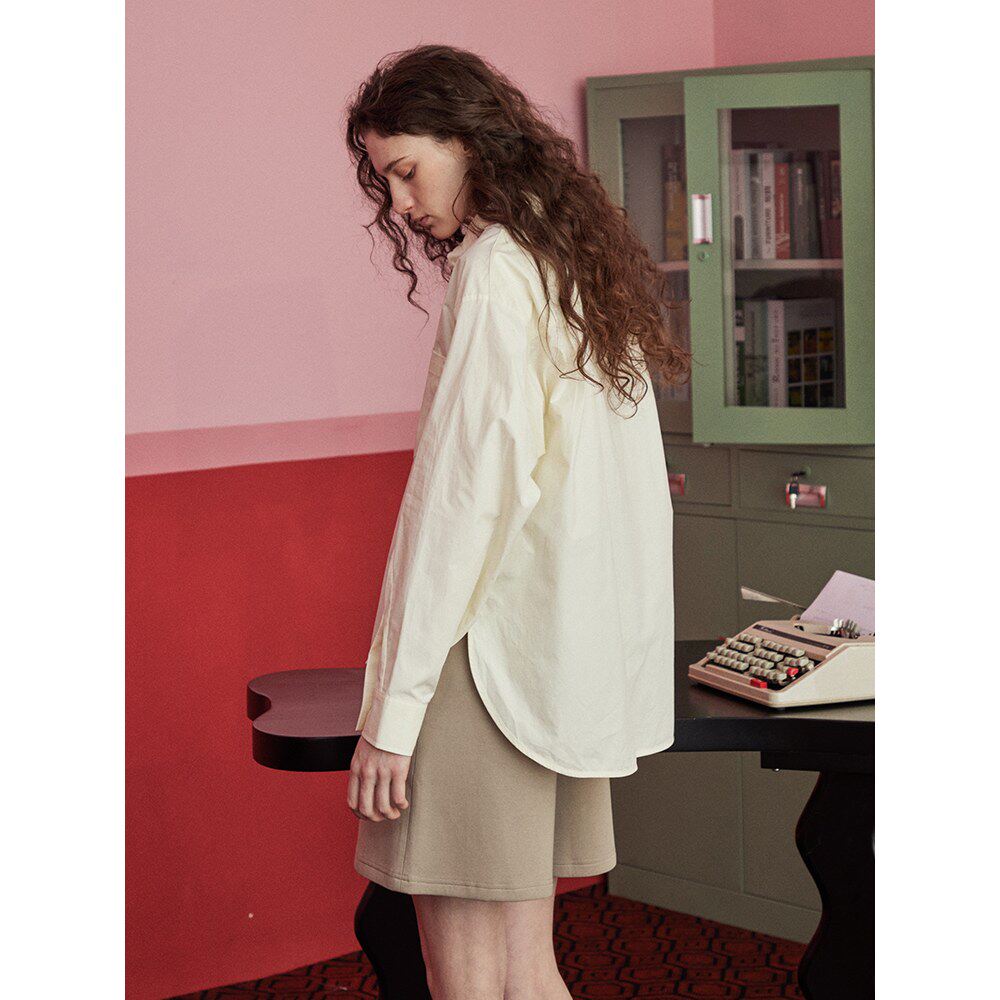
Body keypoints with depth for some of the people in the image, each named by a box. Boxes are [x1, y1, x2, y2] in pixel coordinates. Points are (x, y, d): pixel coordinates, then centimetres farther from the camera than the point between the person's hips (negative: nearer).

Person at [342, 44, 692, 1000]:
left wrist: (393, 705, -14)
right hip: (577, 661, 9)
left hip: (493, 656, -9)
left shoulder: (495, 270, -10)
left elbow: (463, 492, -15)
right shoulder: (586, 263, 15)